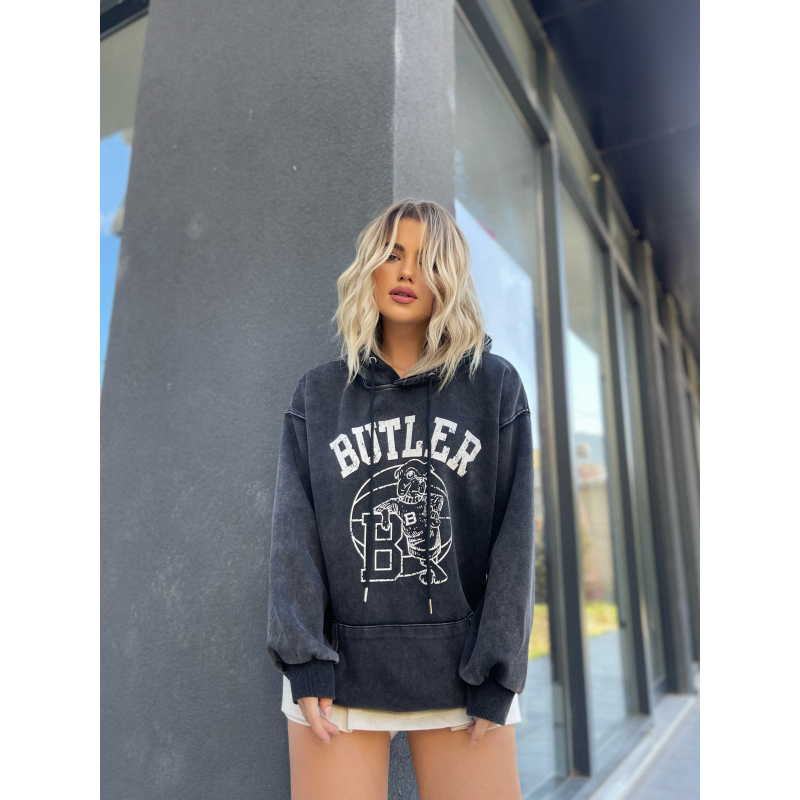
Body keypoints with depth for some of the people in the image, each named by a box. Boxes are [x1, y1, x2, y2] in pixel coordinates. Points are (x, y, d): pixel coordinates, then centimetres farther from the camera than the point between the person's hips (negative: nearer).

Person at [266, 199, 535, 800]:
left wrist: (496, 677, -5)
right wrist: (303, 660, -8)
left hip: (462, 672, 0)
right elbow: (293, 534, 0)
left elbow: (514, 536, -2)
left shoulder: (496, 386, 1)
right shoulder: (318, 395, 5)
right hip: (340, 668, 1)